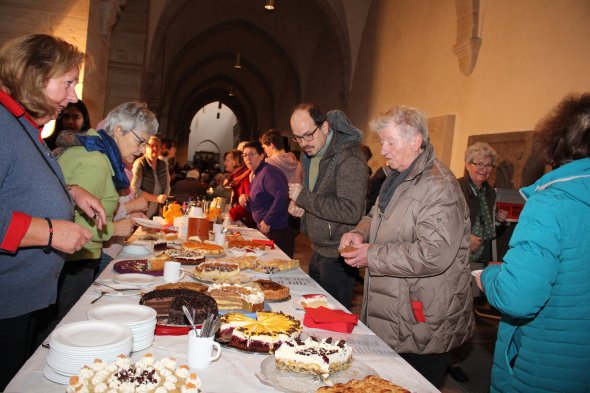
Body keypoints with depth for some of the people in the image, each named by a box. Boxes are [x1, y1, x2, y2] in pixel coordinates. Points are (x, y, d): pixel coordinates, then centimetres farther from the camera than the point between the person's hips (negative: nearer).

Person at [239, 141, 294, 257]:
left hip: (278, 233, -10)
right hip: (265, 231, 10)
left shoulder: (268, 172, -14)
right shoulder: (254, 175, 16)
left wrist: (267, 221, -22)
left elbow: (282, 196, -28)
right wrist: (245, 201, 2)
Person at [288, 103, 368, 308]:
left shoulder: (348, 158, -22)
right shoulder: (310, 155, 7)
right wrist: (299, 205, 0)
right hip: (318, 251, 9)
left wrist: (303, 197, -23)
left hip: (337, 258, -9)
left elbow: (351, 211, -30)